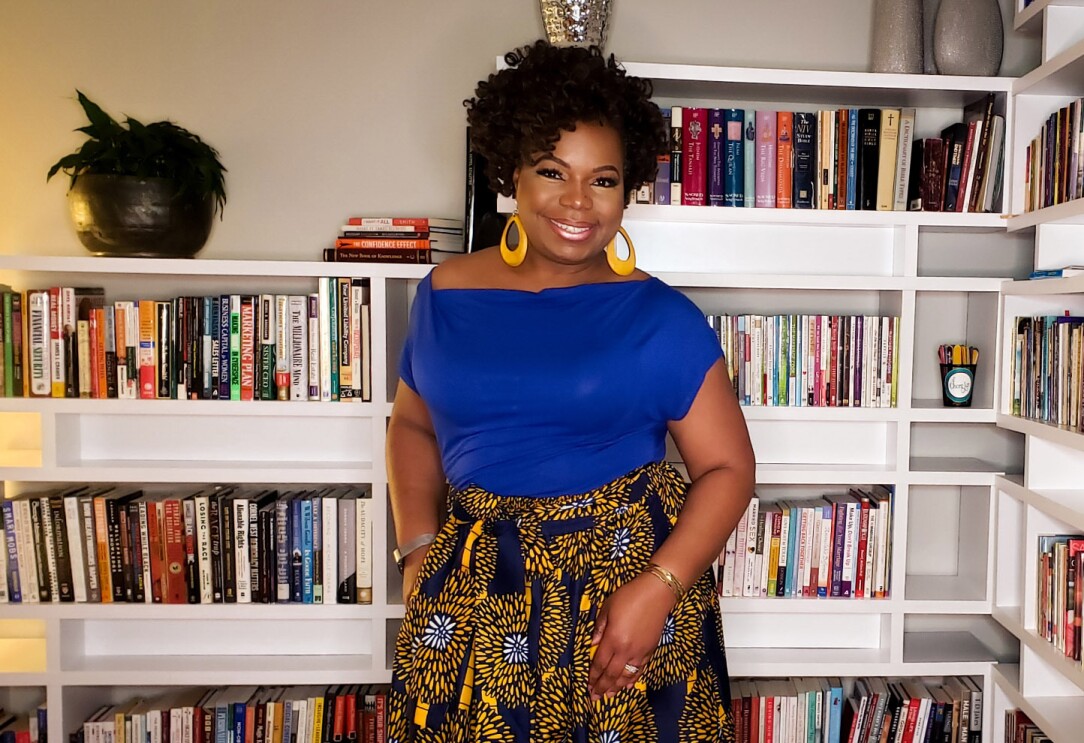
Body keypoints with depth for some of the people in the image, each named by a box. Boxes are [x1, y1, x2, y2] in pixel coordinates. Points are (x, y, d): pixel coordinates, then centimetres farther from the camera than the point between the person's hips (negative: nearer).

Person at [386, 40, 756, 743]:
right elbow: (412, 425, 12)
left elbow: (728, 467, -6)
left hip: (623, 575, -2)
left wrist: (658, 587, -18)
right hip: (474, 588, 3)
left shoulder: (660, 317, -8)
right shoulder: (447, 294, 1)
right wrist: (418, 550, 0)